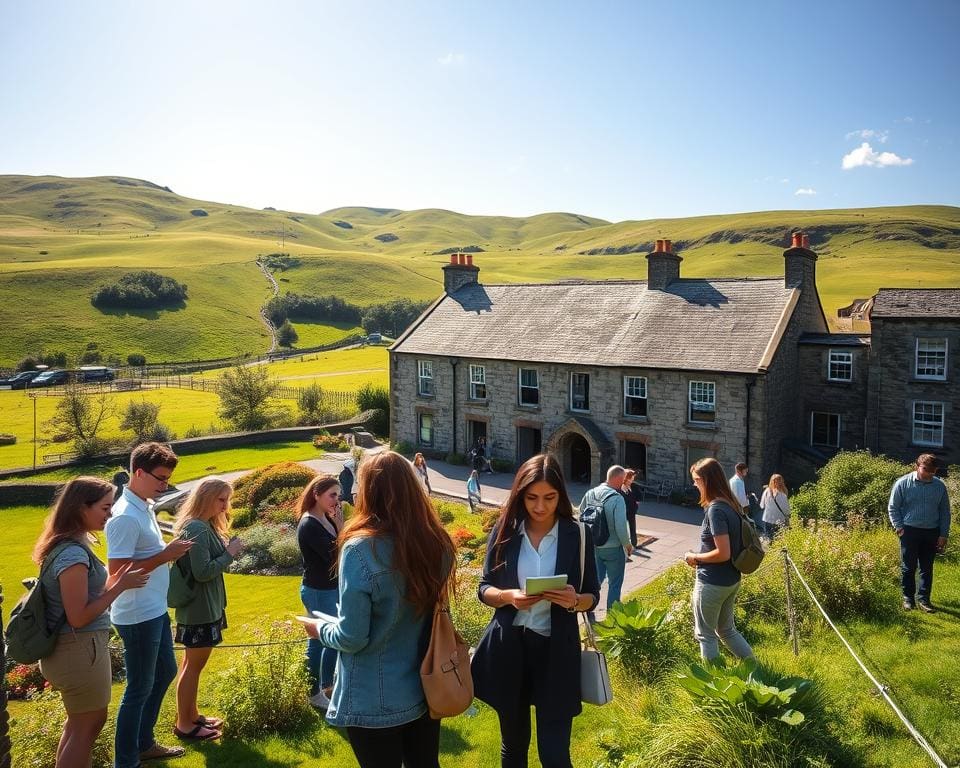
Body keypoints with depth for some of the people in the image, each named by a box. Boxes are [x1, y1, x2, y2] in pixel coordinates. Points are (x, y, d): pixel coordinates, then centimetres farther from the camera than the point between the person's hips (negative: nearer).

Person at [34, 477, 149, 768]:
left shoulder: (66, 545, 5)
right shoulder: (73, 553, -25)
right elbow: (79, 617, -25)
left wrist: (113, 582, 4)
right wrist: (120, 586, -19)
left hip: (74, 647, 10)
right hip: (79, 650, -10)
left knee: (80, 721, 25)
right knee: (87, 725, 9)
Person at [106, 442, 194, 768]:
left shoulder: (143, 508, 7)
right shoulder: (126, 516, -23)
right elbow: (117, 570, -27)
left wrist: (169, 550, 5)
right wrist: (165, 556, -26)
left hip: (155, 611, 10)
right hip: (138, 617, -10)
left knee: (165, 672, 23)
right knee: (139, 688, 5)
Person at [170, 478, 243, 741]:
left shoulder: (205, 526, 8)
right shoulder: (196, 529, -23)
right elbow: (202, 572, -26)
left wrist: (227, 548, -2)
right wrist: (230, 553, -17)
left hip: (204, 605, 10)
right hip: (199, 608, -10)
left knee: (192, 662, 19)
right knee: (194, 664, 3)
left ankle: (192, 715, 32)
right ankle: (184, 724, 16)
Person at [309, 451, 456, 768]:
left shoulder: (361, 550, -25)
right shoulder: (436, 543, -7)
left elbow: (352, 638, -20)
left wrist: (321, 628, 1)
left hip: (375, 702, -5)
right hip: (426, 689, 5)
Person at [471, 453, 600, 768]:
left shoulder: (578, 534, -6)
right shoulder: (504, 531, -5)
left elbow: (592, 595, 1)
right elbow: (484, 589, 1)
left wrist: (575, 601, -21)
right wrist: (508, 596, -20)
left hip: (556, 650, -1)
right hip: (508, 647, 2)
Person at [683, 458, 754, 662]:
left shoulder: (715, 510, -24)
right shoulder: (730, 504, 4)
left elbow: (723, 553, -27)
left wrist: (695, 557, -12)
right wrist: (701, 556, 10)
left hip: (712, 583, -9)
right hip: (732, 580, 9)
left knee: (705, 634, 10)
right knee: (727, 630, 24)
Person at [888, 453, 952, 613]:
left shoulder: (940, 486, 1)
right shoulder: (903, 483, -7)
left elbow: (945, 512, 8)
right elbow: (893, 507, 0)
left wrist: (944, 534, 4)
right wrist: (899, 527, -9)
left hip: (931, 533, 3)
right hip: (910, 531, -2)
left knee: (927, 568, 9)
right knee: (908, 567, 5)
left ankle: (923, 598, 18)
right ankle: (908, 597, 16)